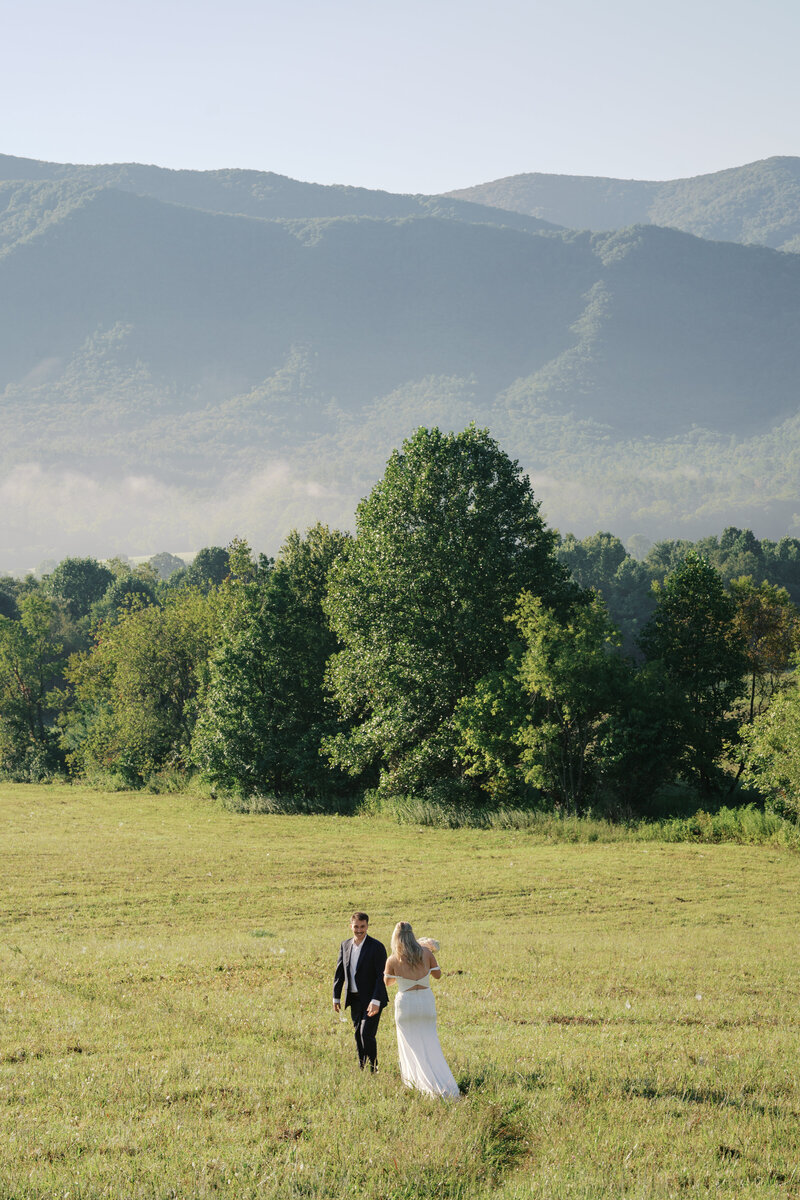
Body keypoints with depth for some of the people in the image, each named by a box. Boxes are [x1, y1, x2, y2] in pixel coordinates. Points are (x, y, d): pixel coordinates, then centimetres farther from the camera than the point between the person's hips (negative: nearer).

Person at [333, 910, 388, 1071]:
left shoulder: (376, 947, -13)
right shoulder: (345, 945, 5)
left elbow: (381, 976, -17)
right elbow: (339, 972, 12)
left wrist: (376, 1001, -25)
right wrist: (336, 997, 10)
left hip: (372, 999, -6)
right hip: (354, 999, 6)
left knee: (367, 1034, -13)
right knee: (358, 1035, 11)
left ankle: (373, 1069, -2)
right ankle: (362, 1069, 21)